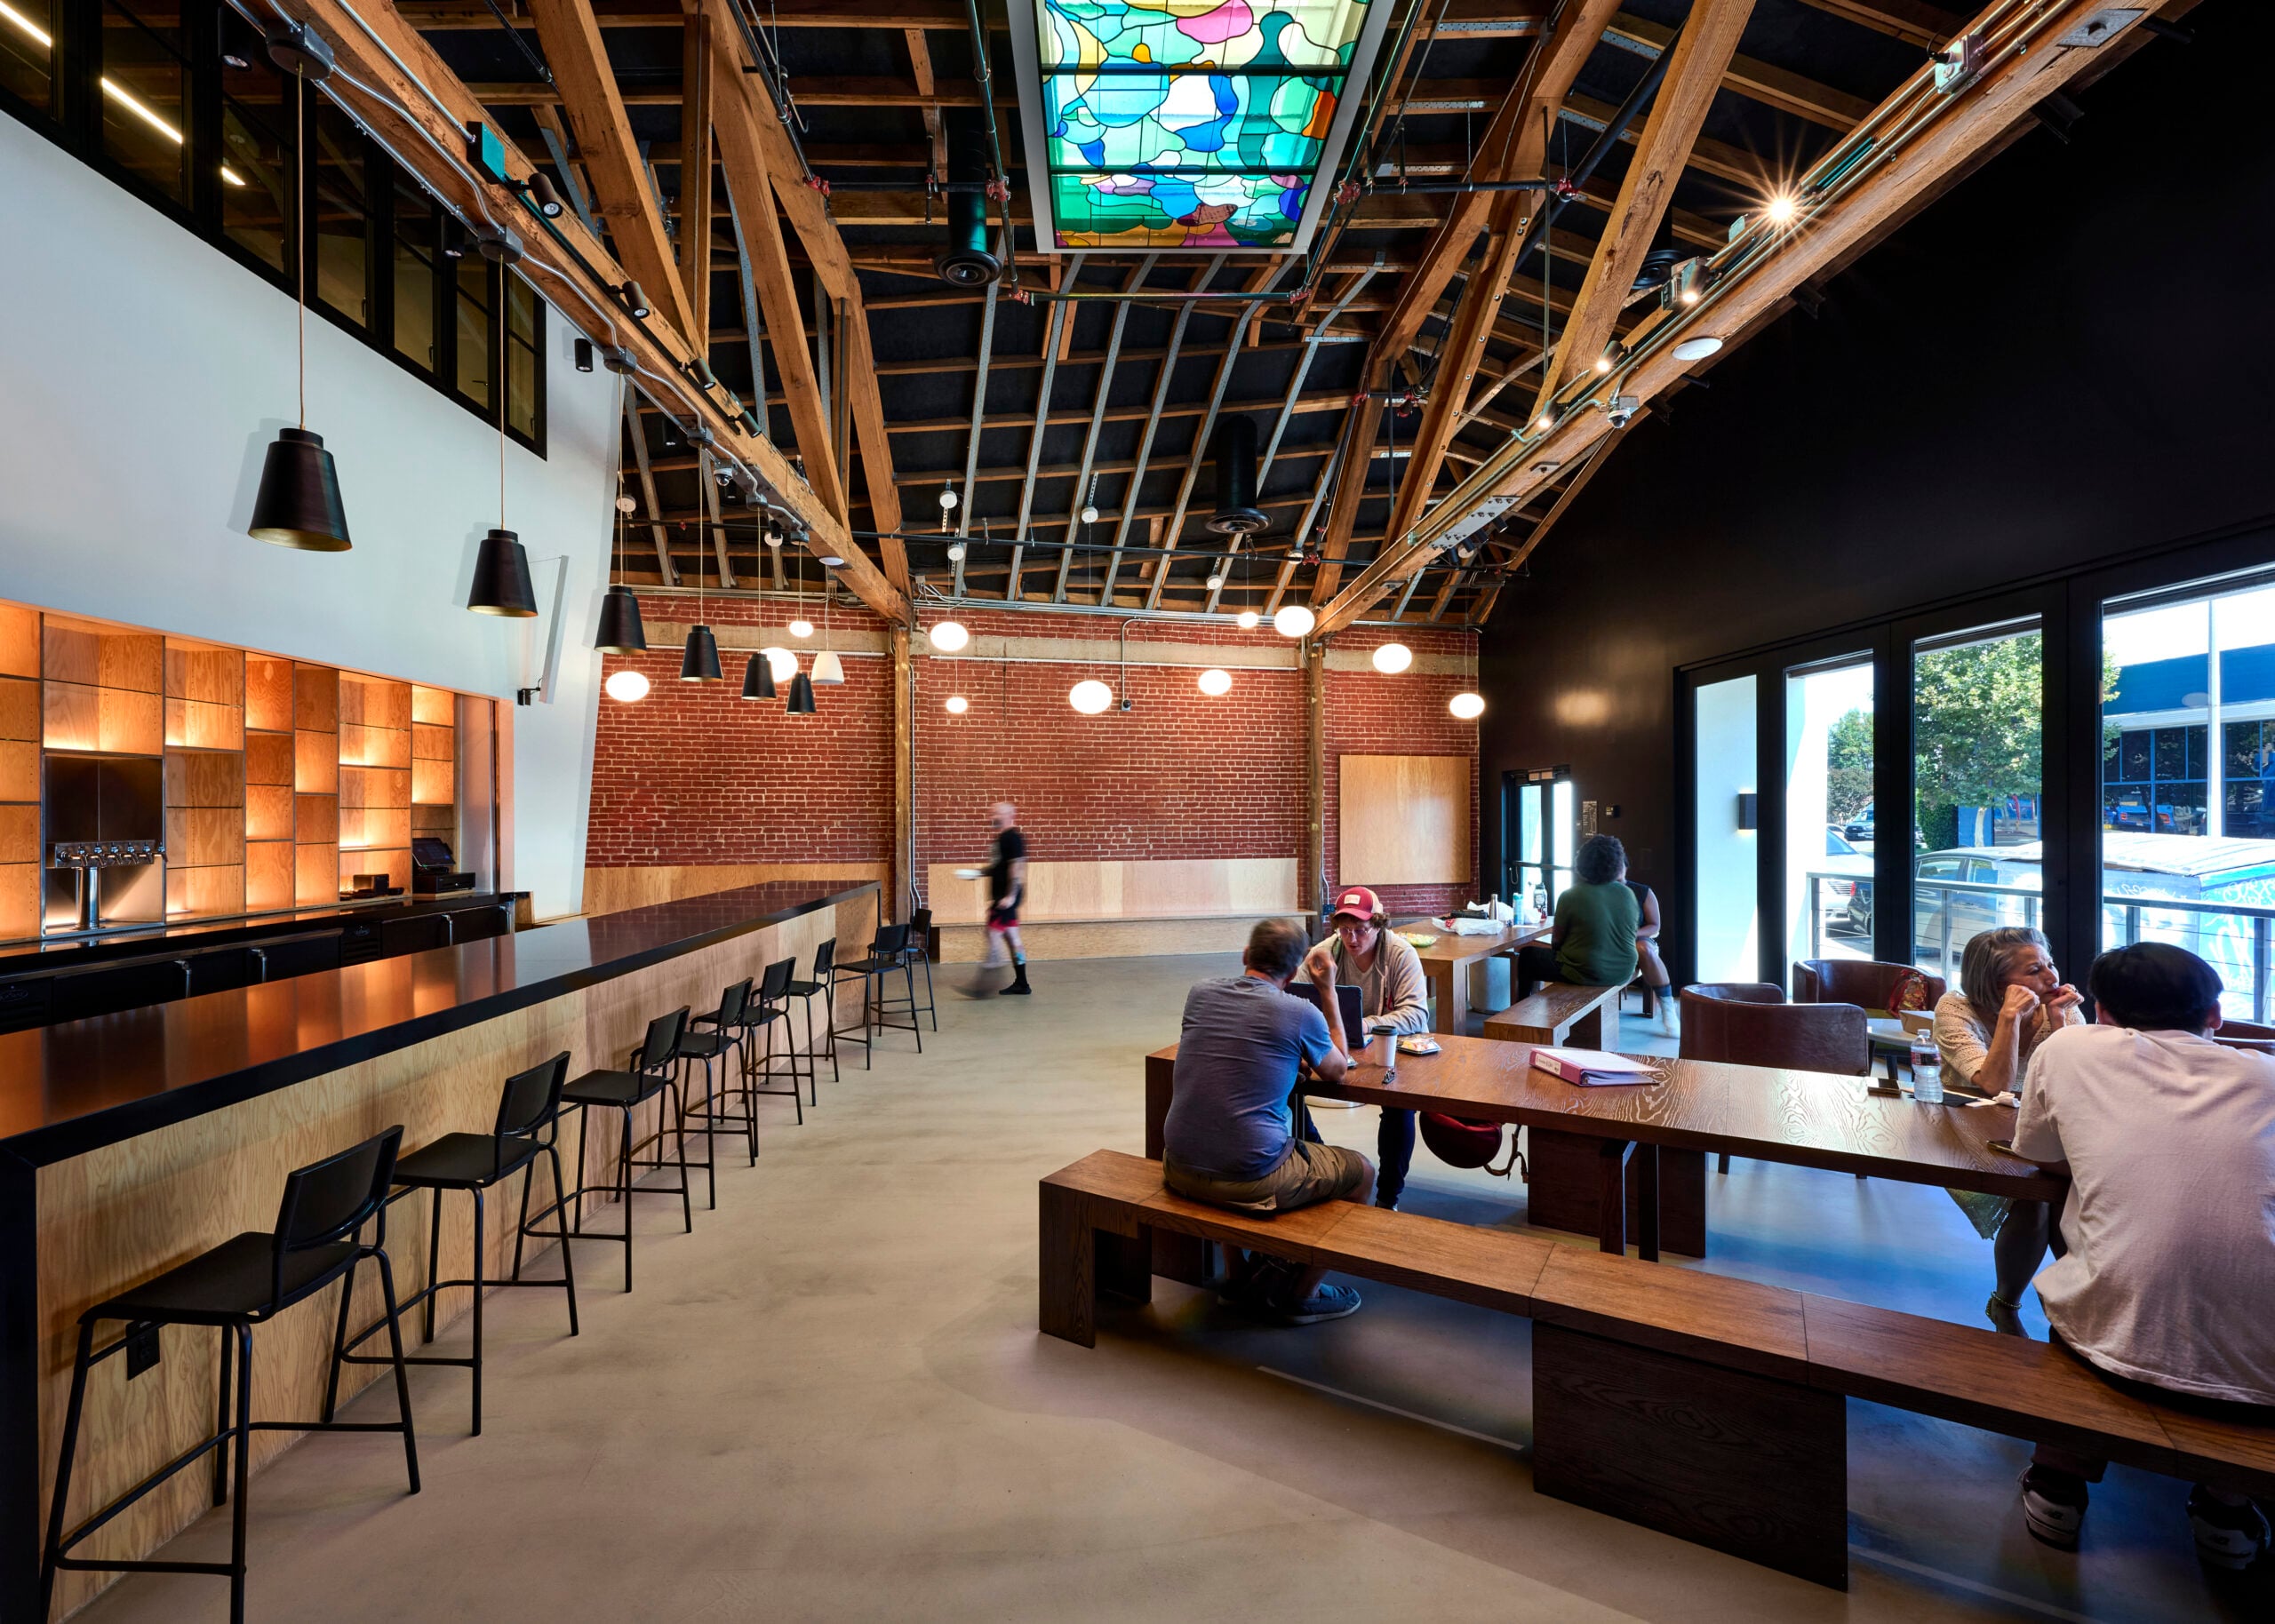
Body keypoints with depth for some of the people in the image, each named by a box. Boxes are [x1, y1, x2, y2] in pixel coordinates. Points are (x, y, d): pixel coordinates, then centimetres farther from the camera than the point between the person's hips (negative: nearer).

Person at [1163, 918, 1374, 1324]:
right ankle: (1300, 1295, 28)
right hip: (1249, 1180, -5)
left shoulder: (1199, 994, 4)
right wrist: (1328, 990, 15)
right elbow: (1338, 1070, 13)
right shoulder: (1301, 1013, -9)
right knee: (1362, 1172, 17)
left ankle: (1241, 1276, 41)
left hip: (1180, 1169, 5)